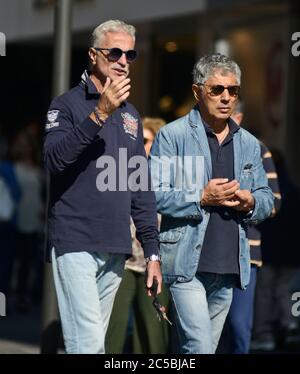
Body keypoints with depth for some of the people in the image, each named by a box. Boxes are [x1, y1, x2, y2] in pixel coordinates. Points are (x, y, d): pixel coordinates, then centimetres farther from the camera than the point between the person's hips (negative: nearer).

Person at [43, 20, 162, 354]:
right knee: (89, 344, -14)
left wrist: (152, 251, 14)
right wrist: (99, 114, -24)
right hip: (76, 244, -6)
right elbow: (53, 159, -19)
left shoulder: (130, 115, 18)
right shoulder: (68, 105, 0)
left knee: (92, 339, 7)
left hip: (115, 250, 6)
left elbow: (141, 189, 20)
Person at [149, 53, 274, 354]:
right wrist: (201, 199, -19)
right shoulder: (172, 135, -1)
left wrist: (251, 203, -2)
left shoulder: (248, 144, 17)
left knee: (206, 348, 11)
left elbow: (267, 199, 22)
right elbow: (153, 194, -9)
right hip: (187, 266, -6)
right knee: (199, 349, -15)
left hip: (229, 269, 6)